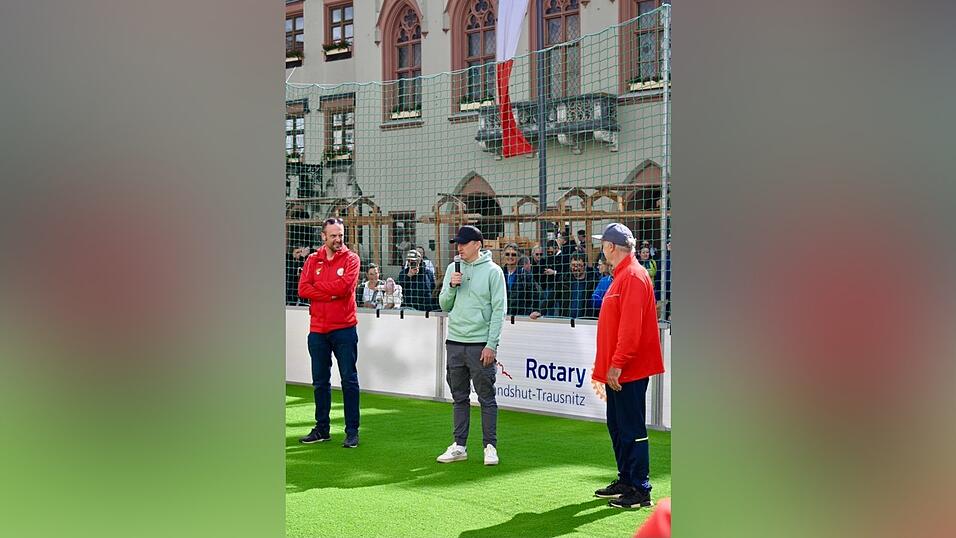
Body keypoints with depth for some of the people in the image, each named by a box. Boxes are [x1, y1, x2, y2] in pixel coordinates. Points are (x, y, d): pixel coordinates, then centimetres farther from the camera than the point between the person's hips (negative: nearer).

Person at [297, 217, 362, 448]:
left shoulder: (351, 259, -2)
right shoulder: (313, 260, 7)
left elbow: (345, 285, -19)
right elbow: (302, 289, -6)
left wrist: (318, 285, -7)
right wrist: (332, 294, -15)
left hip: (344, 328, -4)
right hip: (317, 329, 4)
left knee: (349, 380, 1)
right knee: (320, 381, 11)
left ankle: (352, 431, 7)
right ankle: (321, 429, 22)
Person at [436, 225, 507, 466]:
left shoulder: (493, 271, -5)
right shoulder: (453, 269, 10)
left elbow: (498, 310, -7)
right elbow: (444, 305, 12)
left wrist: (491, 345, -13)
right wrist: (451, 286, -7)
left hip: (481, 345, -5)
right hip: (455, 342, 5)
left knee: (487, 398, 2)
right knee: (459, 397, 11)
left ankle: (490, 446, 9)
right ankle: (459, 446, 18)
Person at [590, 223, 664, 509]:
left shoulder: (633, 276, -15)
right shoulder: (621, 276, 16)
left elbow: (631, 327, -23)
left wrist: (617, 364, -23)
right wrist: (602, 367, 21)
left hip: (628, 369, -10)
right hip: (616, 369, 10)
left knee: (632, 429, -5)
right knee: (617, 426, 16)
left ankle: (641, 490, 1)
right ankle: (625, 480, 26)